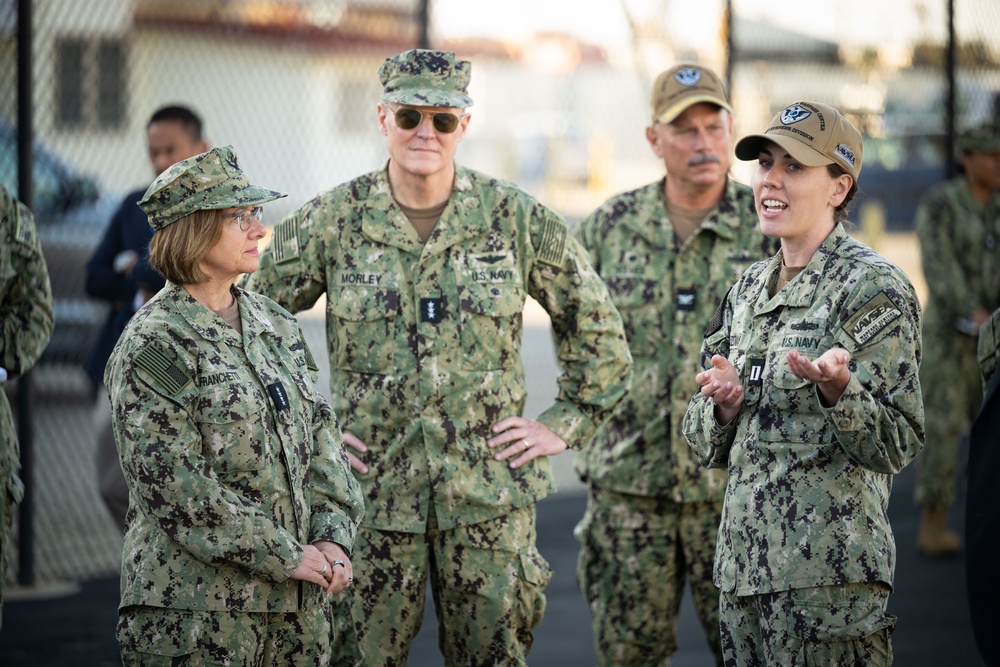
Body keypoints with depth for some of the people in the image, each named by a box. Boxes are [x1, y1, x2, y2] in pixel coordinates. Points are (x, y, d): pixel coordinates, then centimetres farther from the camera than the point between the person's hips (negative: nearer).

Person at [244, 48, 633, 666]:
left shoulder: (517, 218, 1)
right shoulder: (333, 221, -1)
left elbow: (596, 323, 11)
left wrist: (566, 424, 5)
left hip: (490, 493, 0)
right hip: (372, 492, 0)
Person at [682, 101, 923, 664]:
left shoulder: (873, 288, -7)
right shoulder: (750, 288, 14)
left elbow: (899, 446, -12)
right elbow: (709, 444, 17)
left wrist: (837, 390, -29)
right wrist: (725, 405, -4)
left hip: (829, 574, -7)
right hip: (744, 565, 7)